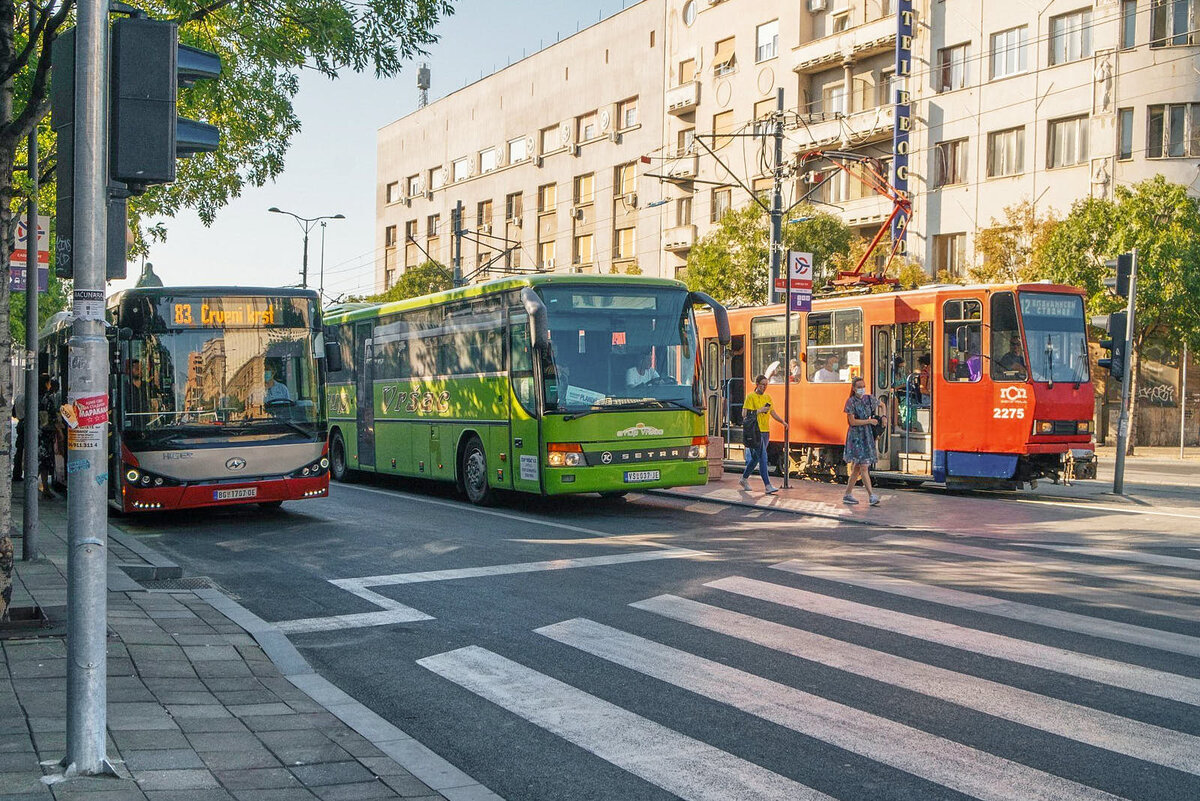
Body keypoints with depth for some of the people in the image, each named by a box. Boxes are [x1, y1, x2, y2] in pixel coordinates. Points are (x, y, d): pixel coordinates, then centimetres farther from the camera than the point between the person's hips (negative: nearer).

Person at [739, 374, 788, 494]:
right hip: (756, 431, -7)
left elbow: (773, 413, 19)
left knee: (756, 457, 14)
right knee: (763, 458, -11)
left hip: (766, 431, 7)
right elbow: (744, 414, -12)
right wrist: (760, 410, -16)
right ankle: (767, 486, -14)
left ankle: (744, 479, 30)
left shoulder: (767, 398, 16)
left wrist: (783, 421, 4)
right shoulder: (750, 397, -5)